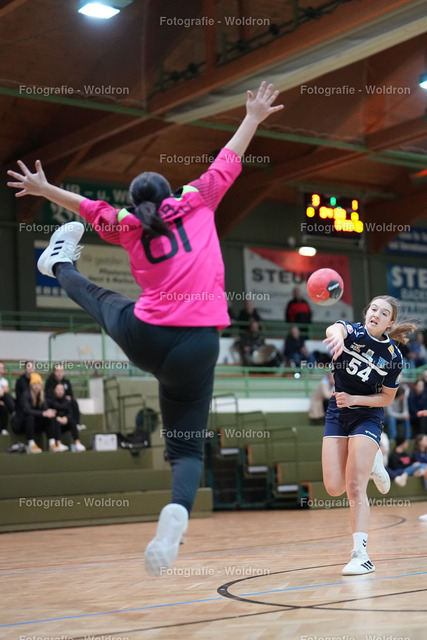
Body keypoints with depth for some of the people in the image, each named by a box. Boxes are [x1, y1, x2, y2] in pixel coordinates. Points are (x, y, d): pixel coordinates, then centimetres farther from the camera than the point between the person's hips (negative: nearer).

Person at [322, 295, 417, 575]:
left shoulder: (393, 356, -11)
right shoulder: (352, 332, -10)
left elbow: (386, 398, -2)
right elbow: (334, 329, -37)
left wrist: (354, 399, -18)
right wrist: (337, 335, -63)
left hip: (368, 418, -3)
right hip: (337, 415, 3)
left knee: (355, 489, -13)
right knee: (334, 488, -2)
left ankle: (360, 555, -8)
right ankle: (371, 462, 29)